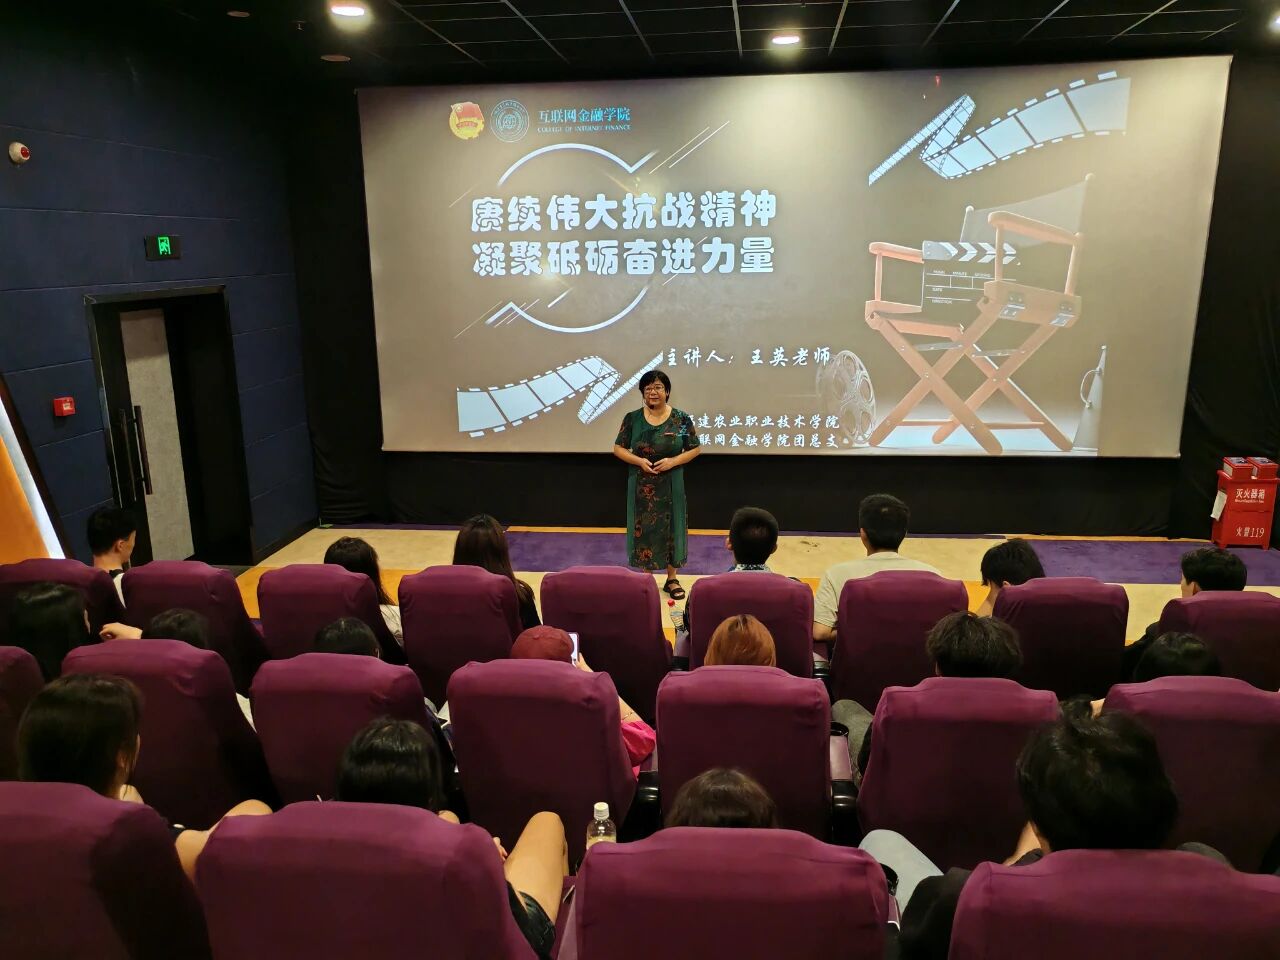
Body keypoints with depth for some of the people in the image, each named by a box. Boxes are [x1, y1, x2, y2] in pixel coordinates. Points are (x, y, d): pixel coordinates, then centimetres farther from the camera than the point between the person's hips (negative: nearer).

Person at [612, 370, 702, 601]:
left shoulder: (681, 418, -4)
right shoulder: (632, 418, -2)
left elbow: (695, 449, 1)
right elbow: (618, 448, 2)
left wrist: (674, 461, -15)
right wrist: (639, 461, -15)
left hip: (671, 485, 0)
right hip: (642, 486, 0)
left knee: (671, 528, 7)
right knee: (643, 529, 6)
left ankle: (672, 579, 21)